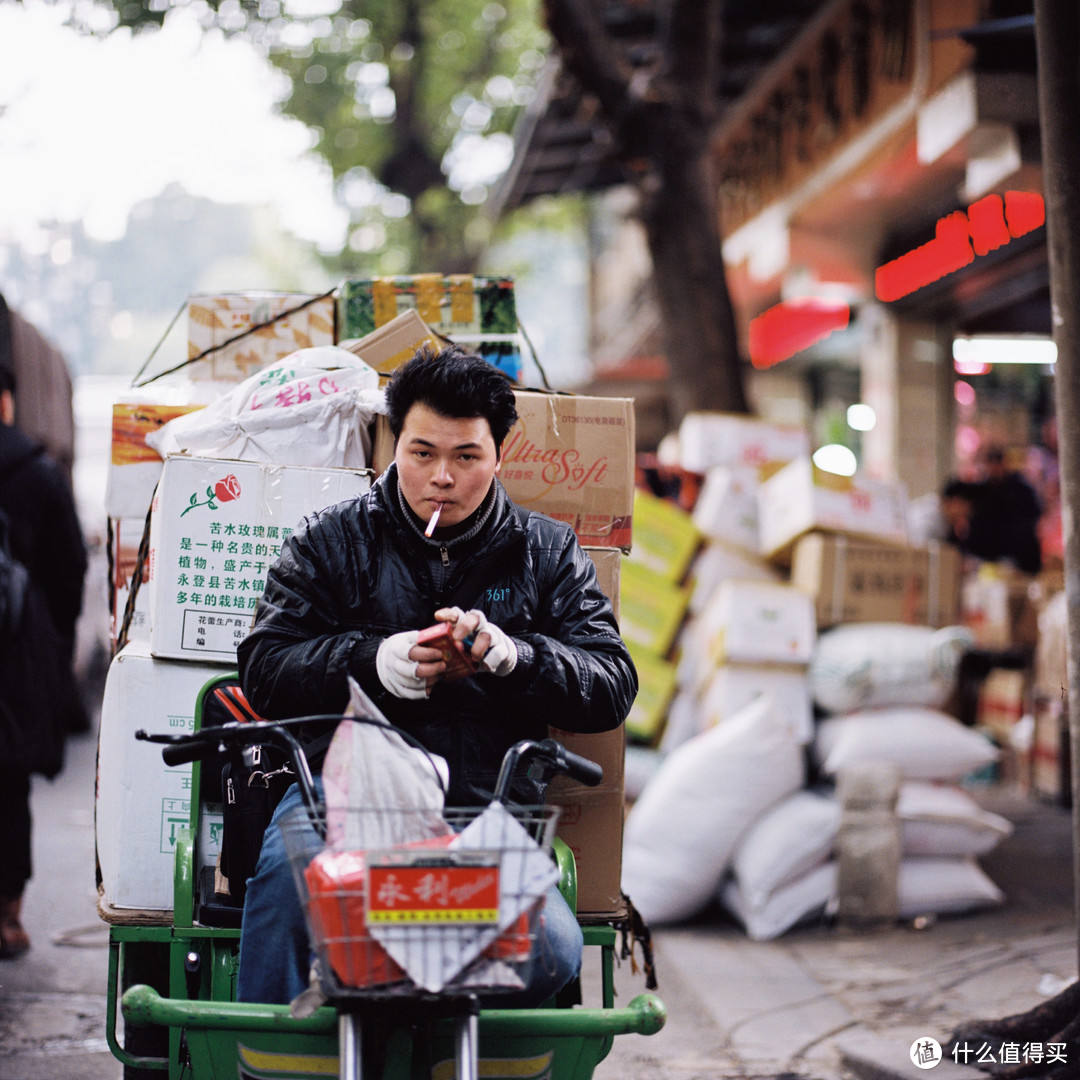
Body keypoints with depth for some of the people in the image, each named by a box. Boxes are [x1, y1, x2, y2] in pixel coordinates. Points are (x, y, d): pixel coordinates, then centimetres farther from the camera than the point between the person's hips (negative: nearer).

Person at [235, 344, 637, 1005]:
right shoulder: (332, 542, 15)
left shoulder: (549, 554, 17)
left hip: (488, 809, 1)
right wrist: (370, 660, -14)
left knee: (554, 949, -28)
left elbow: (614, 686, 7)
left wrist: (512, 656, -13)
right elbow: (264, 671, 6)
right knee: (288, 866, -37)